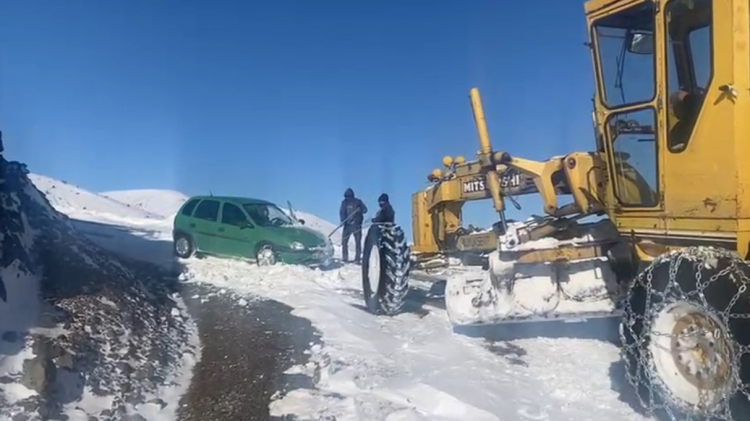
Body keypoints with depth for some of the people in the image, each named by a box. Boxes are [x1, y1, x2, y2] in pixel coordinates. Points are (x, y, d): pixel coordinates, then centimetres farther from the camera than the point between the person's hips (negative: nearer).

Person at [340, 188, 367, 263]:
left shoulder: (358, 202, -1)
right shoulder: (344, 202, 5)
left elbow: (365, 210, -2)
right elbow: (341, 212, 2)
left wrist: (360, 210, -20)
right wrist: (343, 220, -13)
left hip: (356, 225, -2)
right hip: (347, 225, 2)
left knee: (358, 242, -4)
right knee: (344, 241, -1)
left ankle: (357, 259, 0)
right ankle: (345, 258, 8)